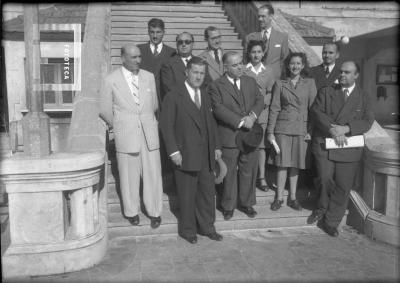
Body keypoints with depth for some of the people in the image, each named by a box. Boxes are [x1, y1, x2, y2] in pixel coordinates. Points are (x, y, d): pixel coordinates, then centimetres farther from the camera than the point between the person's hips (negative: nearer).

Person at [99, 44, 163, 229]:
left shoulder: (149, 77, 7)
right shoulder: (111, 80, -2)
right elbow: (105, 111, 6)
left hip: (149, 132, 2)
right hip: (126, 135, -2)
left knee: (153, 173, 4)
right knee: (129, 175, 7)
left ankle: (154, 212, 19)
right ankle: (131, 211, 26)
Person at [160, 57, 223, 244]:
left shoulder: (205, 96, 14)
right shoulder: (173, 97, -7)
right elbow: (166, 125, -10)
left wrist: (216, 146, 12)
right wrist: (173, 151, -15)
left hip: (206, 155, 6)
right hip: (186, 155, -6)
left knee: (208, 192, 12)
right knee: (187, 195, 6)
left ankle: (207, 227, 28)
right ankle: (187, 229, 23)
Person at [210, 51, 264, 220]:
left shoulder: (250, 82, 13)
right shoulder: (216, 86, -4)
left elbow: (259, 100, 6)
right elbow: (218, 109, -14)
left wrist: (253, 115, -15)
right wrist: (240, 121, -20)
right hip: (229, 136, -4)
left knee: (248, 171, 11)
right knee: (229, 173, 6)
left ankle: (247, 203, 28)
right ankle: (228, 206, 22)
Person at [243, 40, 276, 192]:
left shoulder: (269, 71, 11)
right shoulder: (242, 71, 1)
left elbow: (271, 93, 11)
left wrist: (262, 101, -6)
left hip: (263, 112, 2)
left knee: (261, 146, 3)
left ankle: (261, 178, 10)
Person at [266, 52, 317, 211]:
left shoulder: (310, 83, 7)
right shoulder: (279, 84, 6)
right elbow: (274, 108, 4)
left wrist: (311, 130, -2)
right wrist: (270, 131, -1)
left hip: (301, 128, 1)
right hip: (282, 128, -1)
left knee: (295, 163, 7)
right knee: (282, 163, -2)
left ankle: (292, 197, 18)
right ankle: (279, 198, 9)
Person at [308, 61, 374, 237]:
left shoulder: (363, 98, 9)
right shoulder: (326, 92, 9)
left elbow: (367, 122, -2)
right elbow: (316, 112, -4)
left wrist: (346, 128, -18)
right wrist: (332, 130, -18)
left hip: (349, 148, 0)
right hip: (324, 145, 0)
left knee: (343, 187, 1)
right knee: (325, 180, -1)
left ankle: (331, 222, 15)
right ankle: (322, 209, 28)